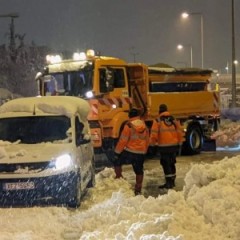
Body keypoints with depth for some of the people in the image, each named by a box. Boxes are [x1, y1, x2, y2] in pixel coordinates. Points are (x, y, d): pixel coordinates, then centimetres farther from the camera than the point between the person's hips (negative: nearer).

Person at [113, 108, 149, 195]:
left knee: (117, 162, 17)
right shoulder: (144, 126, 7)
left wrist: (117, 152, -5)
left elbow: (123, 140, -13)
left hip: (129, 152, -5)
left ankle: (119, 177, 12)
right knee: (139, 171, 13)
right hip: (141, 154, 5)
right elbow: (147, 141, 15)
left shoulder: (129, 126, -12)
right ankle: (138, 190, 14)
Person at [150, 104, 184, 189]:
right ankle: (172, 181, 23)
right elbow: (180, 131, 11)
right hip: (174, 145, 5)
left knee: (165, 164, -1)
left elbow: (154, 133, -8)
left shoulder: (157, 120, -5)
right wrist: (179, 143, 21)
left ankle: (169, 182, -6)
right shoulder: (174, 119, 9)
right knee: (172, 163, 16)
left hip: (164, 146, -5)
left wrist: (152, 143, 6)